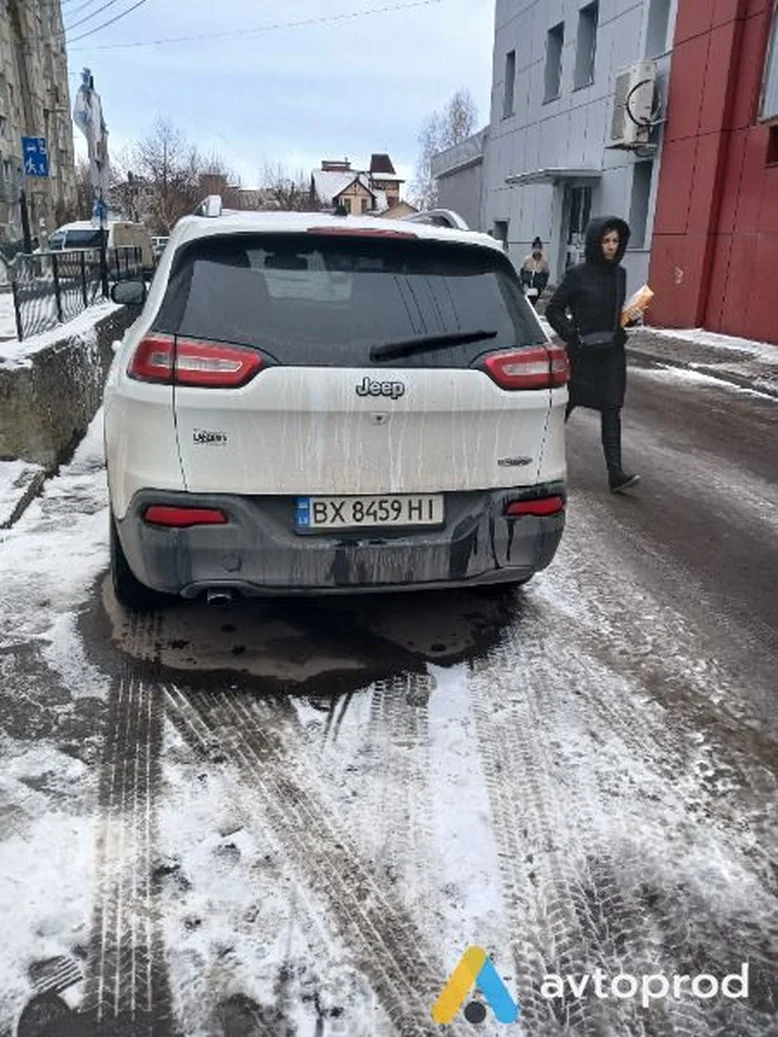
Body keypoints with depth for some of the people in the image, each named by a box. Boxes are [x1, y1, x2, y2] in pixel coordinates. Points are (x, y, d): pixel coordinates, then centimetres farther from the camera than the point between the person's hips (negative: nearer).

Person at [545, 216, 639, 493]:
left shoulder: (619, 274, 8)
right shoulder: (578, 274, -8)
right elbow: (553, 309, -5)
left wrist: (622, 331, 2)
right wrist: (573, 336, -15)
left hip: (611, 354, 4)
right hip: (582, 354, -4)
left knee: (611, 410, -2)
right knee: (566, 405, 11)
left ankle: (616, 473, -5)